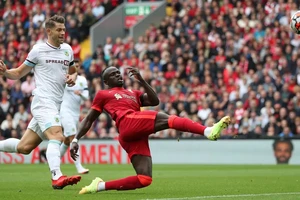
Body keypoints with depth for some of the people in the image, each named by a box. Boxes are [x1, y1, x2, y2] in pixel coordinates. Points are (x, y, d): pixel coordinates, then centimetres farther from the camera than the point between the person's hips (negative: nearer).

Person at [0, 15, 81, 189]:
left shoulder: (67, 49, 13)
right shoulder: (38, 50, -2)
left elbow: (73, 71, 29)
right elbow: (19, 73, 5)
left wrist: (73, 77, 5)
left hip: (56, 106, 6)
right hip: (43, 102, -6)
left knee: (24, 147, 5)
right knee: (57, 136, -29)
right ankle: (57, 177, -39)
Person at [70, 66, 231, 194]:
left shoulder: (133, 94, 36)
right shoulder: (103, 95, 23)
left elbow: (155, 101, 19)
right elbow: (88, 121, 20)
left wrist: (141, 80, 12)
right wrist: (75, 140, 7)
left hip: (136, 137, 7)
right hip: (129, 123, -7)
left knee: (144, 180, -7)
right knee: (168, 119, -24)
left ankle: (101, 186, 0)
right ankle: (208, 131, -44)